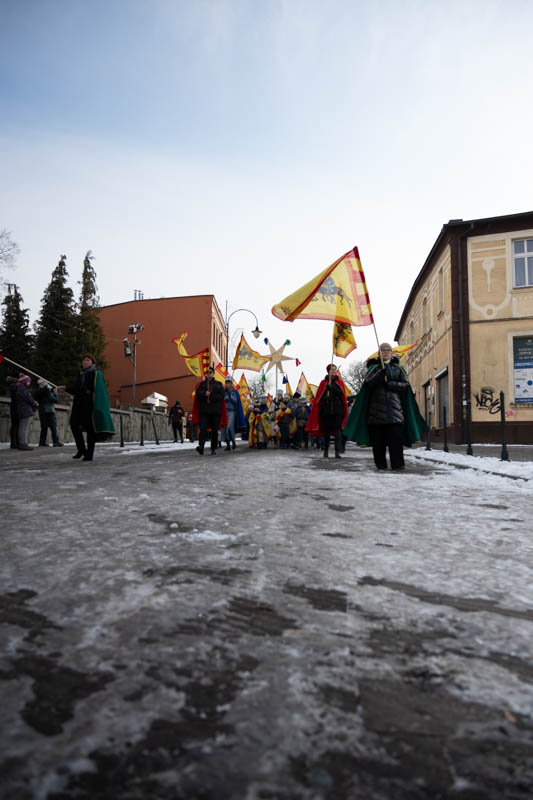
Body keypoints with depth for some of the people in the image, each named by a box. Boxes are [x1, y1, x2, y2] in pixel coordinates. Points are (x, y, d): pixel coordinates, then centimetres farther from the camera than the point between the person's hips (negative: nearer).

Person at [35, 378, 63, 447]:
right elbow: (55, 400, -12)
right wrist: (55, 393, 4)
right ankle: (55, 442, -9)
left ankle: (42, 442, 10)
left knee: (44, 428, 11)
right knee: (53, 427, -5)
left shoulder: (38, 392, 10)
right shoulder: (47, 391, -12)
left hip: (41, 411, 7)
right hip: (49, 411, -7)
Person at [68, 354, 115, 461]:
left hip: (90, 404, -6)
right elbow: (75, 390, 20)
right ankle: (81, 450, 14)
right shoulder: (80, 375, 20)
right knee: (74, 425, 0)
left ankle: (89, 453, 0)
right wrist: (66, 389, 3)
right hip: (79, 404, 6)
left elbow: (99, 391, -8)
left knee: (90, 428, -5)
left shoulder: (96, 374, 1)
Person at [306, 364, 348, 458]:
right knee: (327, 430, 6)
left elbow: (341, 393, -8)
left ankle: (338, 452, -13)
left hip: (337, 409, -1)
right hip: (326, 410, 1)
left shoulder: (340, 382, 9)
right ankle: (326, 450, 17)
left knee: (337, 430, -8)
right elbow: (318, 397, 4)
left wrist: (331, 387, -15)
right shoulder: (323, 383, 9)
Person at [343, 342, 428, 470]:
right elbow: (367, 383, -4)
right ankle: (380, 465, 5)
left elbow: (405, 385, 5)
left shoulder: (398, 368, 15)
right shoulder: (374, 367, 12)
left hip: (394, 406, 0)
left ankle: (398, 464, -11)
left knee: (396, 437, -10)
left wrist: (389, 384, -8)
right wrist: (381, 374, -18)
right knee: (378, 440, -1)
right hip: (376, 407, 0)